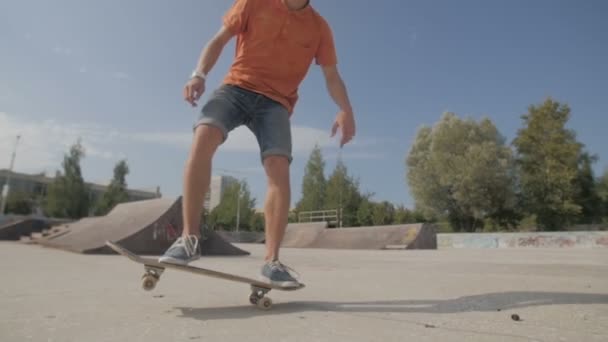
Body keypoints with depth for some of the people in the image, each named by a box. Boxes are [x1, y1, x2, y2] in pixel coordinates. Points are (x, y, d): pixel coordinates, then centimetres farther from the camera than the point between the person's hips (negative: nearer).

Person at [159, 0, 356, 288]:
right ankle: (189, 239, -23)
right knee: (203, 136, -29)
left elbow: (332, 75, 7)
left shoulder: (319, 28, 8)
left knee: (279, 167, -23)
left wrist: (346, 110, -12)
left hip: (276, 101, 0)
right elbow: (220, 39, 8)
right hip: (237, 86, 0)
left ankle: (271, 261, -17)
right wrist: (199, 74, -9)